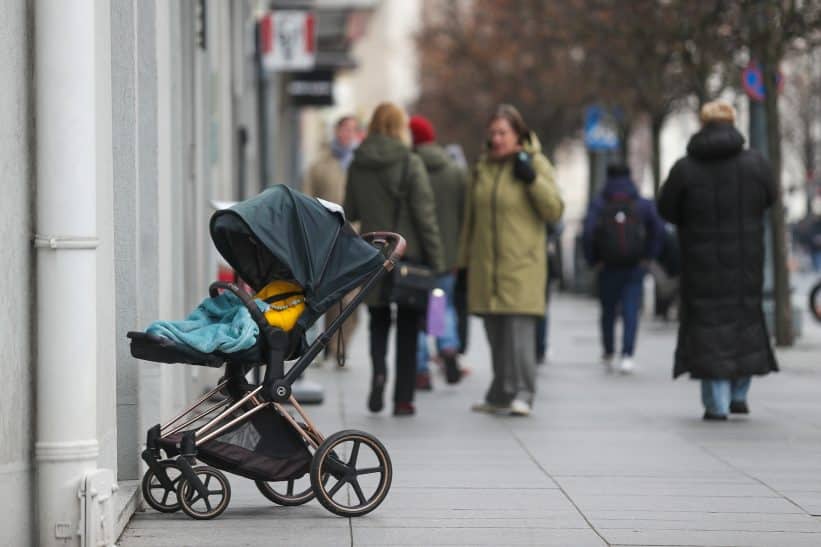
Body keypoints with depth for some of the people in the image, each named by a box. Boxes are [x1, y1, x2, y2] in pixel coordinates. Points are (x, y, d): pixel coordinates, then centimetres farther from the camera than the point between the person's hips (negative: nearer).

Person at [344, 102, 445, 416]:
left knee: (379, 320, 17)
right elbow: (425, 215, -11)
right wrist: (436, 262, -8)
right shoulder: (410, 163, -9)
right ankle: (403, 399, 7)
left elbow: (350, 213, 7)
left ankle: (378, 371, -12)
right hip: (409, 253, -3)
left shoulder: (357, 166, 2)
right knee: (407, 327, 8)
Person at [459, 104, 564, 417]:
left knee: (520, 330, -14)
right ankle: (501, 395, 18)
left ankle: (522, 394, -12)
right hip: (486, 267, 5)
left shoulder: (535, 164, -1)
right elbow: (471, 218, 20)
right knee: (496, 333, 9)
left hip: (522, 264, -5)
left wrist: (532, 180, -20)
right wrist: (465, 260, 19)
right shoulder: (483, 168, 14)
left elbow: (554, 211, -7)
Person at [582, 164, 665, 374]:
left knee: (608, 311, 16)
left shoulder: (598, 204, -2)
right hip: (635, 268, 0)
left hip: (608, 269, 0)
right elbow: (658, 230, -10)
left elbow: (588, 232, -14)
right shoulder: (643, 204, 1)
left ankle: (608, 354, 28)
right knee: (631, 312, -2)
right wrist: (648, 256, 0)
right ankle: (627, 356, -17)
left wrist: (593, 260, -3)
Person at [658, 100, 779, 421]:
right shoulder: (755, 164, -7)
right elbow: (769, 198, 8)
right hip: (745, 260, 2)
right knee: (745, 317, 17)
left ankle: (717, 403, -1)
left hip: (702, 262, -1)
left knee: (707, 322, 4)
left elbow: (666, 209, -1)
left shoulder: (684, 169, -11)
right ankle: (739, 394, 20)